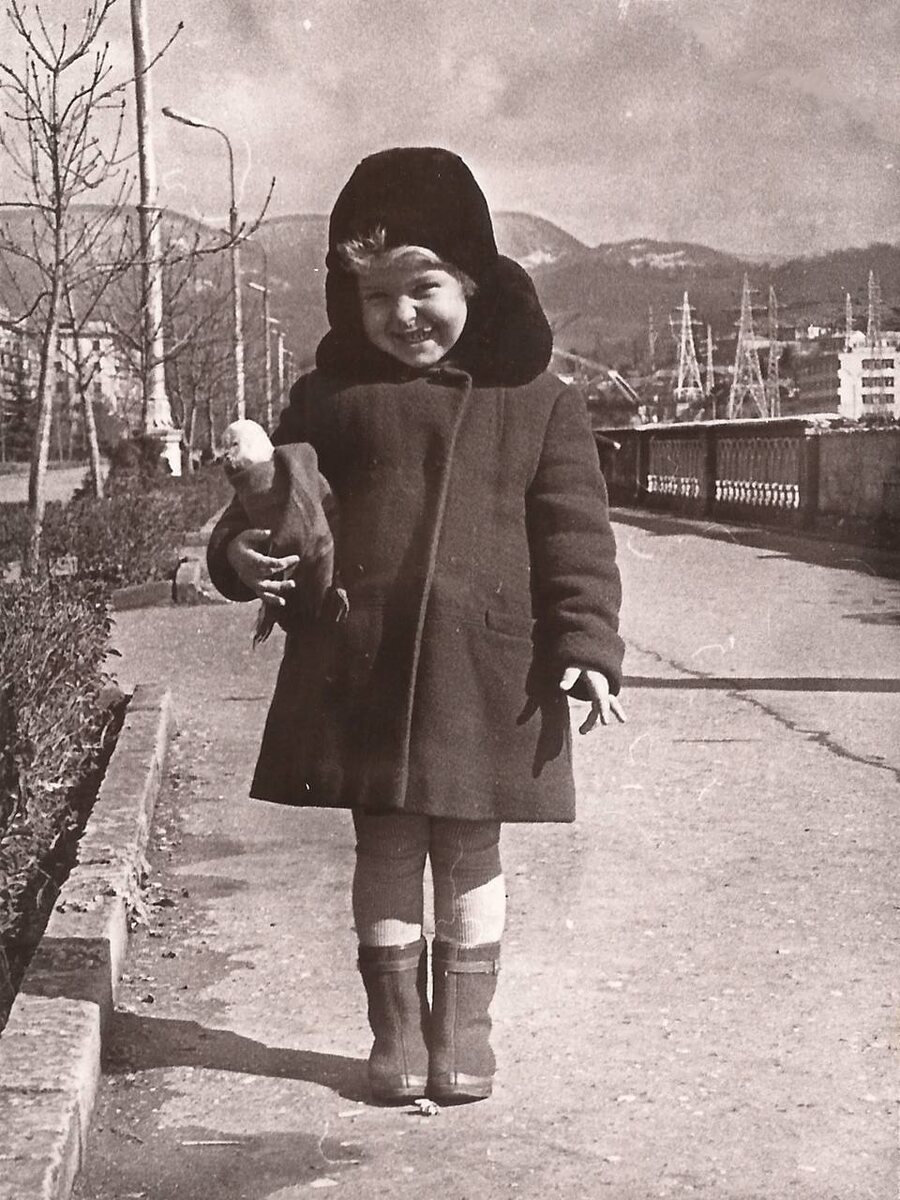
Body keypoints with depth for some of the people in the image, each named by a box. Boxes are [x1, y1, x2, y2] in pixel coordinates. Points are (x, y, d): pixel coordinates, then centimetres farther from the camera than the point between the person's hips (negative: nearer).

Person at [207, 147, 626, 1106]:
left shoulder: (539, 404, 4)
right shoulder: (332, 396, 7)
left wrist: (588, 646, -7)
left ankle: (464, 1026, 26)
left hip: (486, 669, -1)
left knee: (469, 849, 10)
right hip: (358, 666, 1)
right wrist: (241, 553, -11)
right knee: (384, 846, 9)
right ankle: (396, 1027, 24)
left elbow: (576, 535, 2)